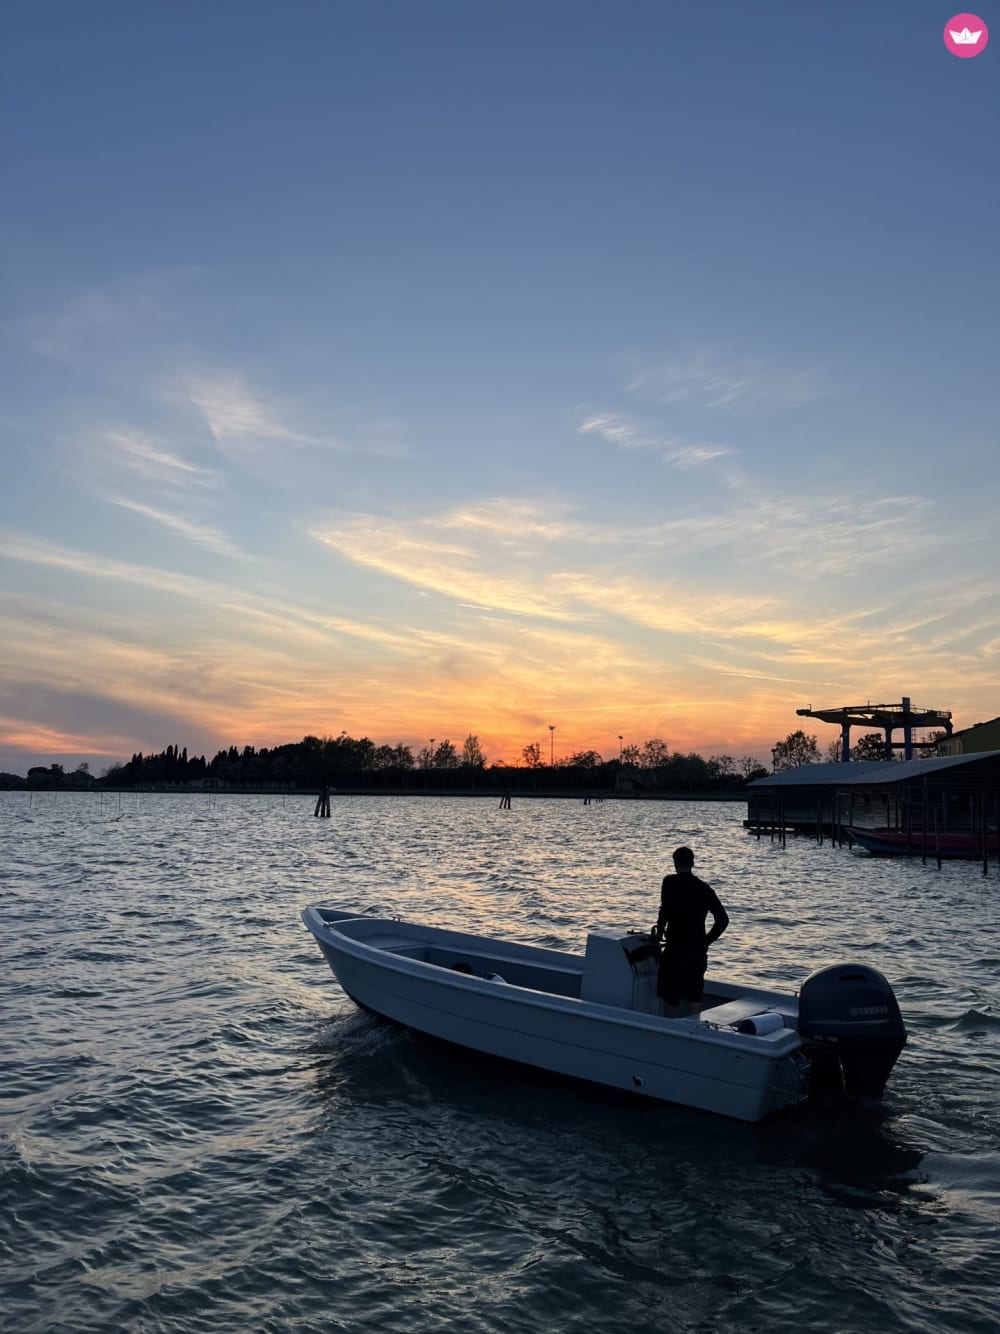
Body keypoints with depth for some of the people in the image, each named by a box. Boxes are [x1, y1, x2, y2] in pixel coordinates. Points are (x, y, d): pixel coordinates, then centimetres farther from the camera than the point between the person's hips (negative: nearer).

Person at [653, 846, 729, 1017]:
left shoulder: (670, 882, -7)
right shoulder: (705, 889, 6)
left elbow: (665, 909, -18)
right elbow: (723, 919, 5)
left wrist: (660, 930, -1)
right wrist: (706, 940, 12)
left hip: (675, 949, -5)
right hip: (698, 952, 5)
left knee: (670, 997, 6)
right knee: (693, 997, 16)